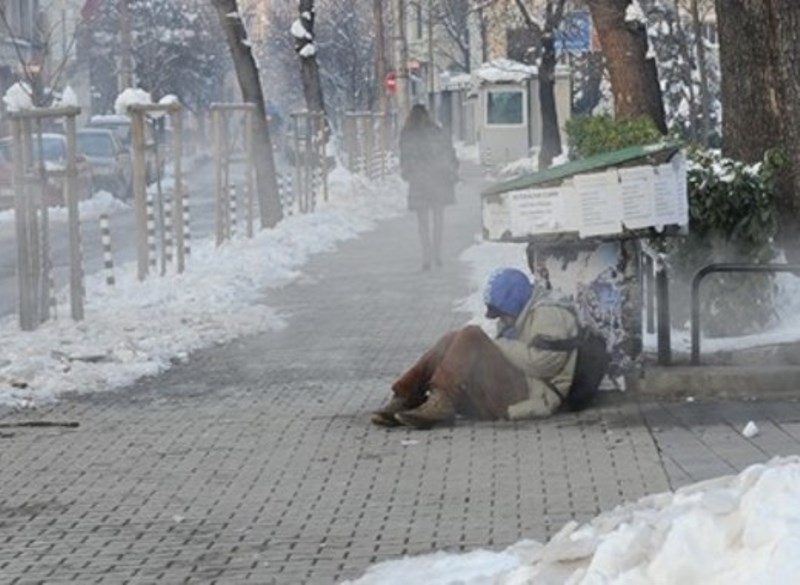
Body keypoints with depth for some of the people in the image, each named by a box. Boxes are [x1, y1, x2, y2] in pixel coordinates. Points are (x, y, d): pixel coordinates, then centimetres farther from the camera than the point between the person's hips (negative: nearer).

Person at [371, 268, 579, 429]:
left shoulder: (548, 314, -1)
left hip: (531, 394, -9)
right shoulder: (522, 319, 30)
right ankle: (403, 400, -17)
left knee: (471, 337, -21)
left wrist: (498, 347, -8)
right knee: (452, 340, 0)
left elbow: (542, 361, -17)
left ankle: (440, 404, -32)